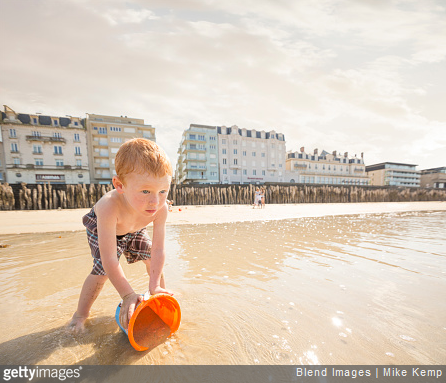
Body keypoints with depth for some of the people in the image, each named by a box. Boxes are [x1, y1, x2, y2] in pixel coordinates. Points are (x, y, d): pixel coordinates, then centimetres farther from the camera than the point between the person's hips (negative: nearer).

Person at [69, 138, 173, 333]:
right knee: (102, 269, -17)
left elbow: (158, 250, -30)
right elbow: (109, 259, -43)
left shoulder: (160, 209, -38)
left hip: (133, 230, 3)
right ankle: (80, 314, 12)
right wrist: (128, 295, -38)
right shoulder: (109, 207, -48)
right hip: (100, 228, -3)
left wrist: (154, 286, -29)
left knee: (152, 258, 1)